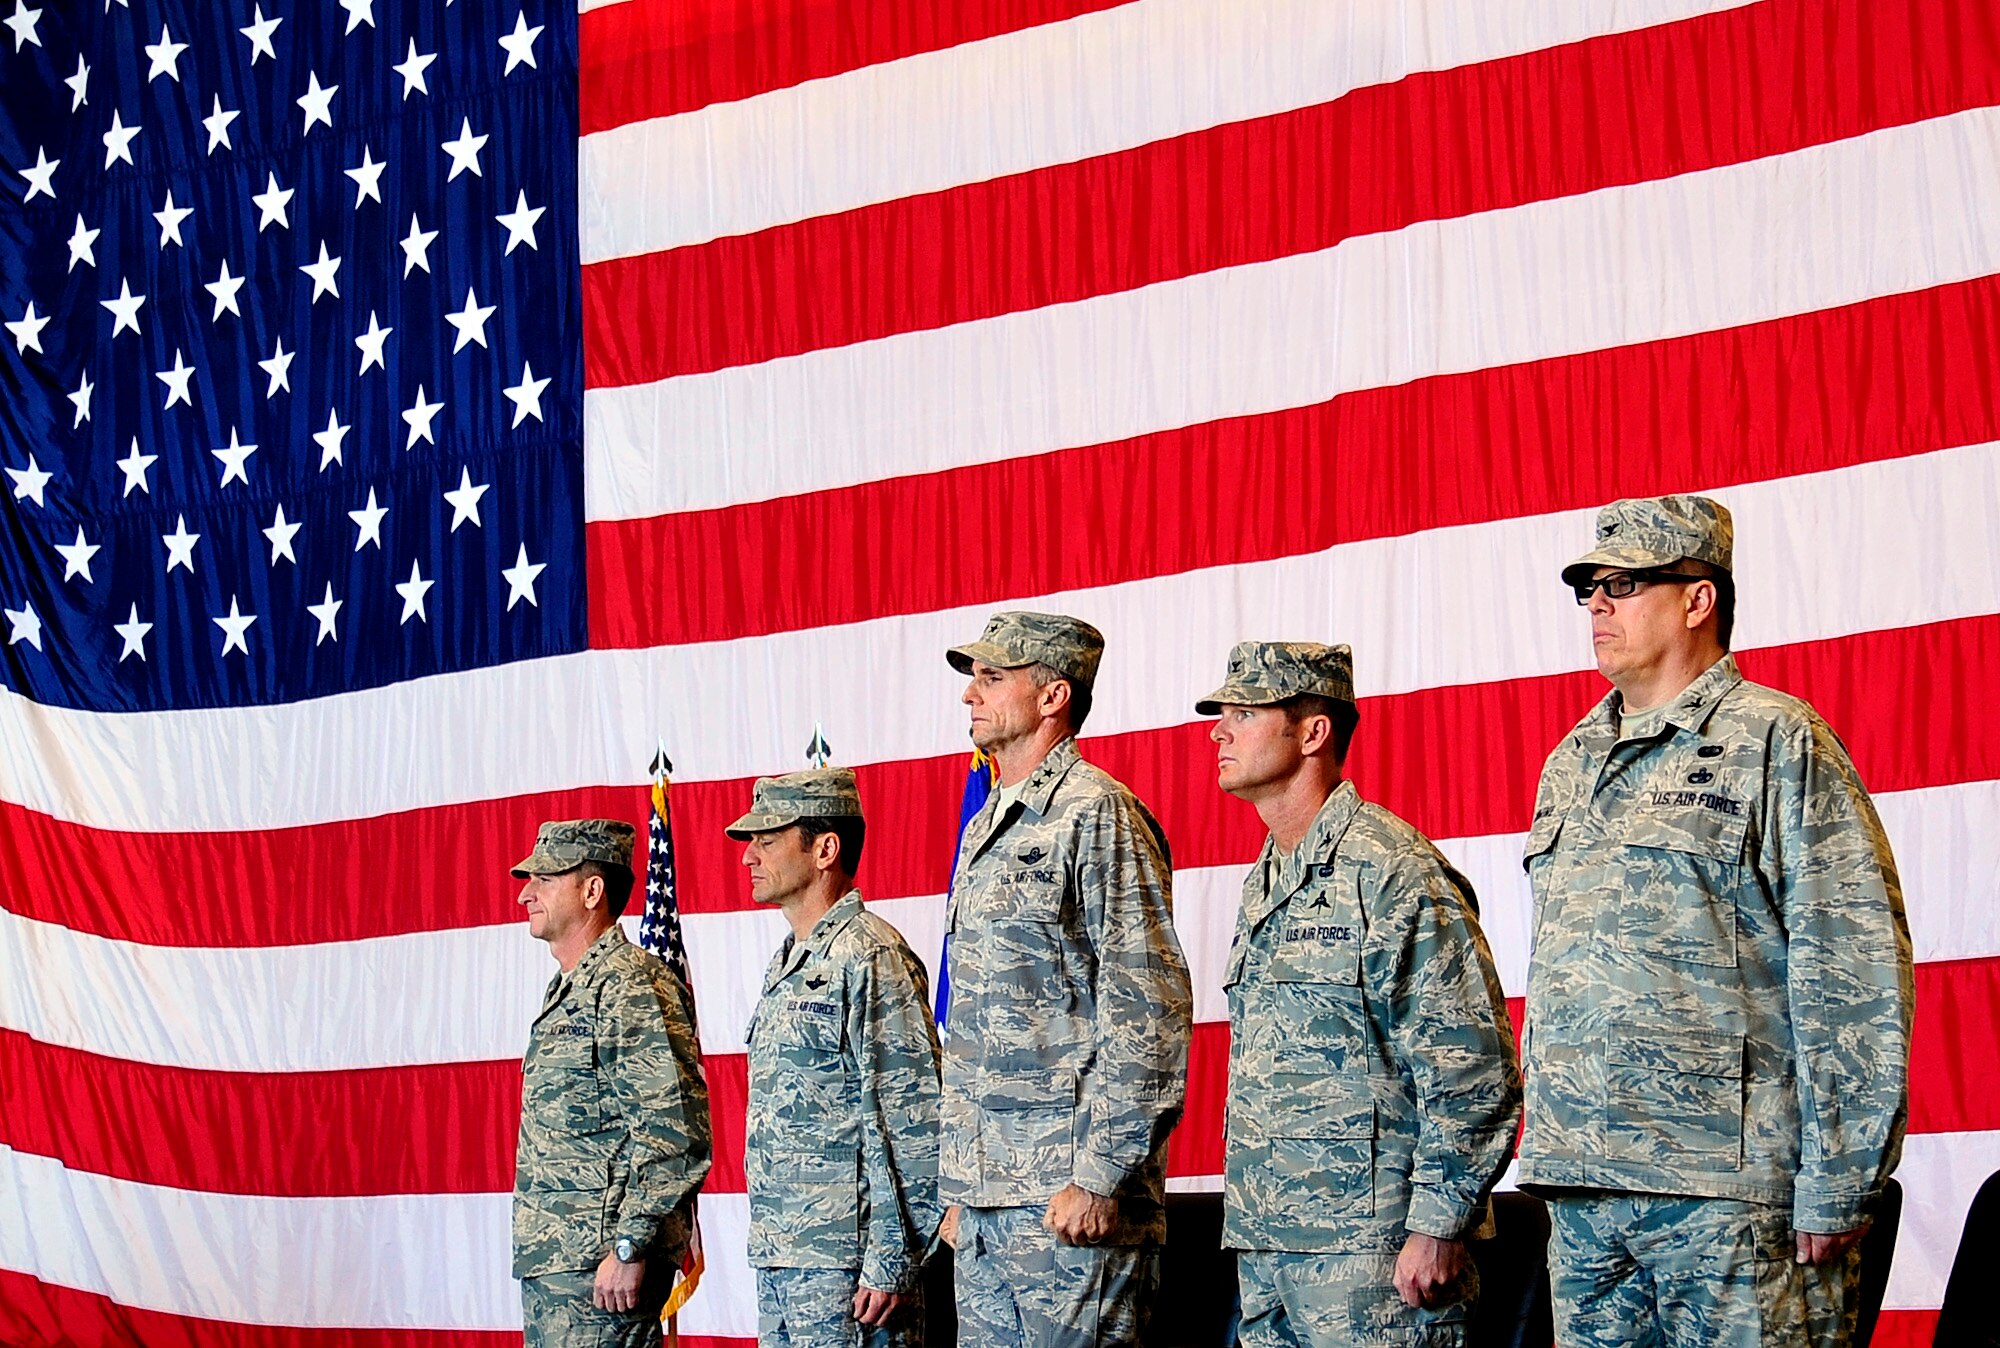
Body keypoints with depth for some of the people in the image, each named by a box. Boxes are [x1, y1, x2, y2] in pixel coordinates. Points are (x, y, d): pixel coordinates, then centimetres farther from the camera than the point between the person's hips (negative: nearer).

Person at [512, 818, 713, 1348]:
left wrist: (630, 1248, -22)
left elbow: (676, 1131, -20)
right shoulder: (566, 990, 18)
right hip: (546, 1262, 10)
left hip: (597, 1265, -10)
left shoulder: (629, 985, -12)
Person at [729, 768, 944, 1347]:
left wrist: (892, 1262, -19)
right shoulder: (786, 964, 18)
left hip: (843, 1263, -9)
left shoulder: (869, 955, -11)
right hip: (778, 1256, 9)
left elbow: (912, 1122, -16)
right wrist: (767, 1250, 19)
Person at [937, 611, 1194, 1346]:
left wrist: (1099, 1177, -18)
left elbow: (1148, 1011, -15)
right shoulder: (985, 830, 19)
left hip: (1065, 1196, -8)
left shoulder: (1095, 812, -8)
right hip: (986, 1196, 8)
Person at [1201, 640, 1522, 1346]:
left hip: (1369, 1246, -8)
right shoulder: (1261, 885, 16)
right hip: (1265, 1241, 9)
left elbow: (1473, 1066, -15)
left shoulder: (1392, 870, -11)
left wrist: (1438, 1226, -18)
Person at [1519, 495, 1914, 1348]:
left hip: (1728, 1189, -6)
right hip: (1582, 1185, 7)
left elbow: (1854, 979, -9)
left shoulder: (1776, 742, -3)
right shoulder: (1570, 765, 19)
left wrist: (1835, 1188, -13)